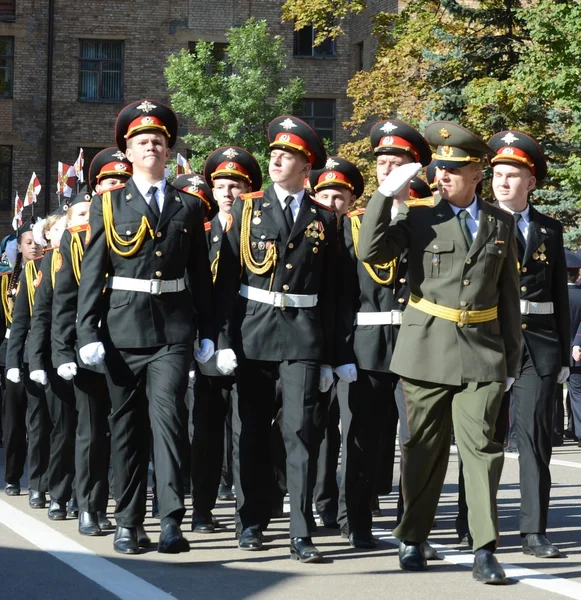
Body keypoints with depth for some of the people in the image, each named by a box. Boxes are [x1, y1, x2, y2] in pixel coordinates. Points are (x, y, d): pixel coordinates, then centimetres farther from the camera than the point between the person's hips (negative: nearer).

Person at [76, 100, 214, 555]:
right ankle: (128, 522, 13)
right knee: (126, 426, 6)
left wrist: (207, 330, 7)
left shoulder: (188, 207, 10)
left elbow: (201, 274, 12)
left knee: (168, 416, -13)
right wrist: (88, 332, -5)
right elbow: (92, 273, 3)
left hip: (173, 330, 0)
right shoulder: (108, 204, 7)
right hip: (123, 328, 0)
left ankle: (172, 520, -15)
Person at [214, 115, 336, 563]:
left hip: (303, 335, 0)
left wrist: (328, 356, 5)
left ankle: (301, 533, -5)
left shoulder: (324, 219, 8)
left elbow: (330, 290, 8)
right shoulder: (247, 208, 6)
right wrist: (225, 338, -7)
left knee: (302, 430, -7)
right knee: (251, 432, 6)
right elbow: (227, 277, 2)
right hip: (253, 332, 1)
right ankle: (252, 521, 19)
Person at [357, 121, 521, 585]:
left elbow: (508, 295, 13)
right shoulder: (420, 219, 4)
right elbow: (371, 252, -10)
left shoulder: (501, 224, 10)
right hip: (427, 351, -1)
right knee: (424, 450, 7)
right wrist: (386, 193, -14)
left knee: (481, 448, -5)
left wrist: (511, 359, 11)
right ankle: (412, 541, 19)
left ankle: (485, 551, -3)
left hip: (482, 355, 1)